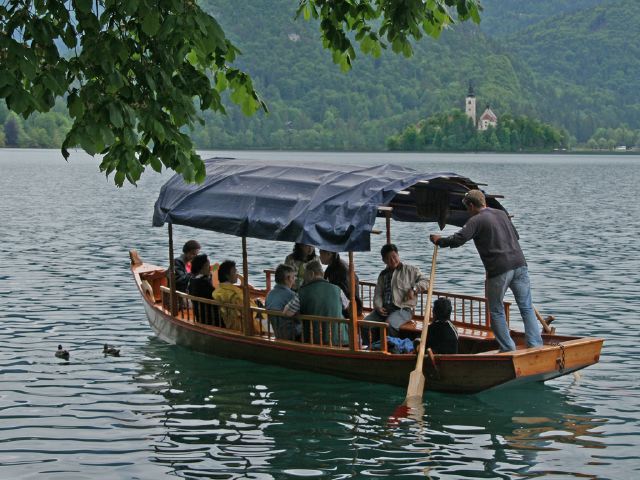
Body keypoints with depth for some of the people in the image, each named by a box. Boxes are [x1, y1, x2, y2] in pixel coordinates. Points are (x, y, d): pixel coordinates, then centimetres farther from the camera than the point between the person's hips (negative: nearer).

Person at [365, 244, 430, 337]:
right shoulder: (383, 274, 23)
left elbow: (425, 281, 4)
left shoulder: (410, 270, 8)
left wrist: (413, 289, -13)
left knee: (389, 325, -36)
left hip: (403, 309, -5)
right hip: (384, 309, 5)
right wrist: (378, 306, -3)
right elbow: (378, 293, 17)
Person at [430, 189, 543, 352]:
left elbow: (458, 240, -12)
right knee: (526, 308, 9)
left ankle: (508, 348, 6)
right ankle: (535, 345, 3)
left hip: (499, 270, -6)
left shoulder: (476, 220, -4)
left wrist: (439, 240, 3)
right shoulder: (501, 214, 18)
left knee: (496, 311, 8)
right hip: (519, 264, 6)